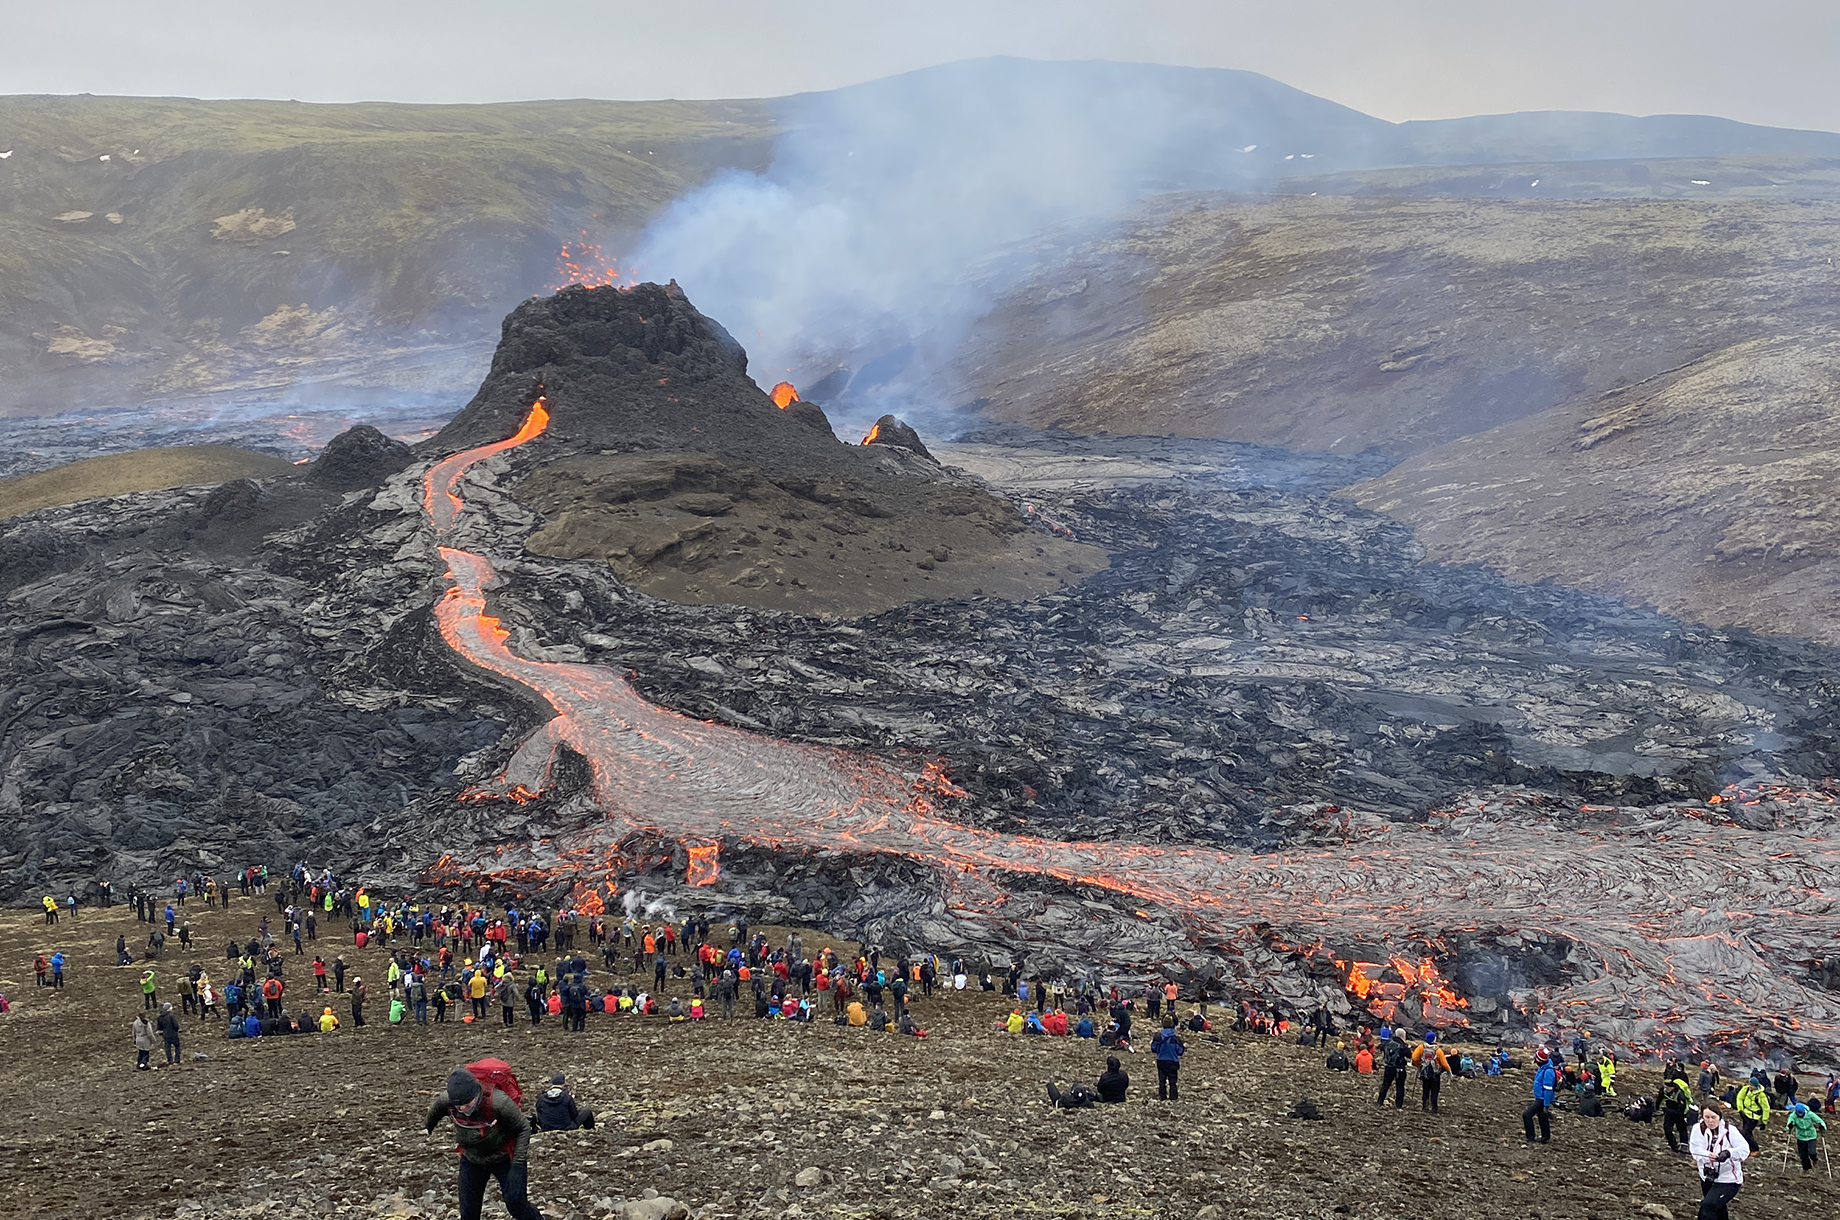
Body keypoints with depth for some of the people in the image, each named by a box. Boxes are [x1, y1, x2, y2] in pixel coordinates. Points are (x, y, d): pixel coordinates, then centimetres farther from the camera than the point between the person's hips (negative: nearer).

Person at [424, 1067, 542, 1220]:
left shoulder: (498, 1103, -35)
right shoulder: (446, 1102, -23)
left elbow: (523, 1128, -19)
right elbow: (435, 1112, 6)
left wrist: (518, 1164, -22)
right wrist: (427, 1126, 28)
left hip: (504, 1158, -4)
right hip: (471, 1160, 4)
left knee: (515, 1203, -13)